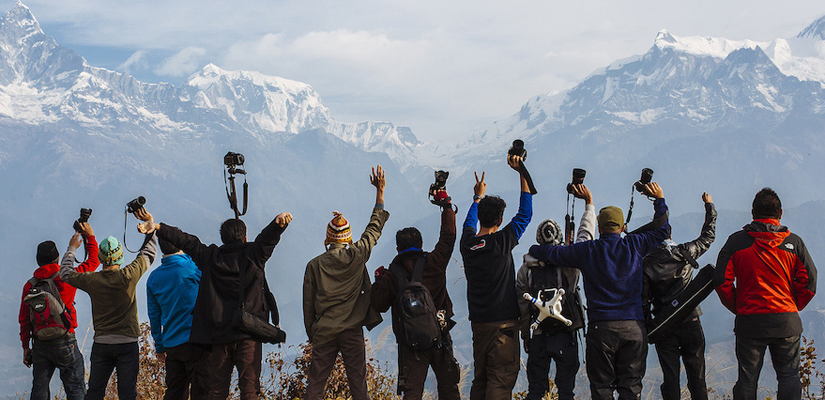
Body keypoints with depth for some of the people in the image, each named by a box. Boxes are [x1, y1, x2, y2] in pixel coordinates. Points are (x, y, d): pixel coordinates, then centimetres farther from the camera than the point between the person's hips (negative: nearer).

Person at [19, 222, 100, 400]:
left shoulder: (30, 285, 4)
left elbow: (24, 319, 7)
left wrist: (25, 347, 14)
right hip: (65, 342, -4)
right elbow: (93, 262, 6)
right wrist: (90, 237, 16)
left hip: (39, 343, 4)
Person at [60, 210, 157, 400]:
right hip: (127, 343, -2)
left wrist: (72, 248, 28)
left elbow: (65, 272, 14)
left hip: (101, 344, 2)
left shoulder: (92, 280, -5)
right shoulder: (129, 276, -11)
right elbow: (148, 253, 6)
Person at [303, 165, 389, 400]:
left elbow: (308, 304, 4)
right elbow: (375, 227, 7)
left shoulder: (314, 265, -1)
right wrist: (380, 192, 14)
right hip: (352, 332, -1)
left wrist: (311, 334, 17)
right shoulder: (357, 257, -5)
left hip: (323, 333, 1)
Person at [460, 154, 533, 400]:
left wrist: (478, 196, 39)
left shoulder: (467, 242, 1)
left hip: (478, 321, 6)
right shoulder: (501, 242, -14)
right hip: (503, 322, -6)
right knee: (502, 378, -6)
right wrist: (522, 174, -2)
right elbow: (525, 213, -5)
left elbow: (469, 222, 25)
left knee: (480, 376, 13)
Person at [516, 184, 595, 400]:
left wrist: (526, 337, 14)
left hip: (538, 339, 2)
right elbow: (586, 235, 3)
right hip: (566, 337, -2)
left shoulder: (525, 269, -1)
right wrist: (589, 202, 13)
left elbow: (522, 308, 3)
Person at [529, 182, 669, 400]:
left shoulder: (587, 251, 0)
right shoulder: (634, 246, 3)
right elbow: (662, 229, 17)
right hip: (634, 327, 1)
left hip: (601, 327, -1)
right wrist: (660, 200, 28)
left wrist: (533, 249, 30)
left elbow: (553, 253, 10)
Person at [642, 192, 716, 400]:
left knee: (670, 377, 3)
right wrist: (709, 206, 23)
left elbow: (643, 301, -4)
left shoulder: (645, 265, -6)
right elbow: (708, 235, 10)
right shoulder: (684, 253, -5)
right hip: (690, 323, 0)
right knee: (696, 377, 6)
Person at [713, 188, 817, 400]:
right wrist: (793, 307, 11)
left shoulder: (736, 241, 0)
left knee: (747, 379, 8)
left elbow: (721, 280, -4)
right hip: (787, 322, 0)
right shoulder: (793, 242, 1)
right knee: (789, 377, 9)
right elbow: (809, 281, -1)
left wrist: (737, 307, 8)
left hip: (749, 321, 0)